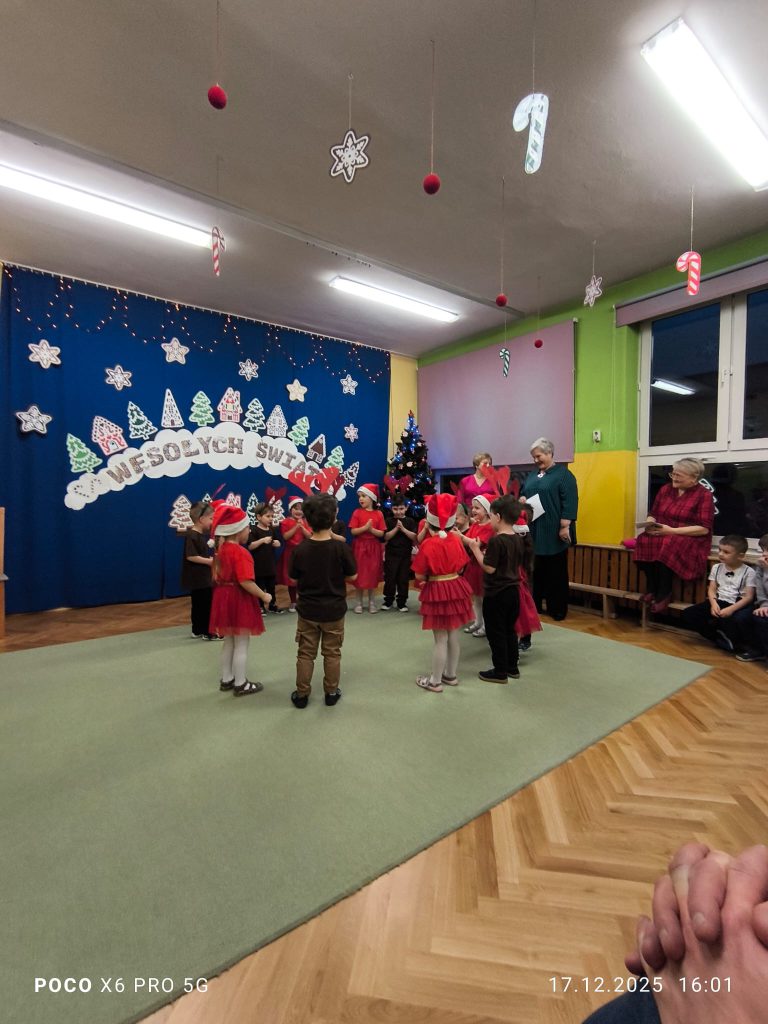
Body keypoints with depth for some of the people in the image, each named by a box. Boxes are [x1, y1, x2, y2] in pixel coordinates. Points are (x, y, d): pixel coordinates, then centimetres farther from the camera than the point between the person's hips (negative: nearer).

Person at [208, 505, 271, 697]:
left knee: (229, 642, 20)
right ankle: (240, 684, 14)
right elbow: (246, 582, -27)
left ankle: (226, 680, 31)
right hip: (239, 600, -9)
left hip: (224, 598, 9)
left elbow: (217, 576, 12)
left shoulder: (221, 549, 5)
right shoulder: (240, 553, -22)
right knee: (241, 644, 4)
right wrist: (263, 596, -17)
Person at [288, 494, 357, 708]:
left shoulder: (300, 550, -12)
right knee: (332, 653, 15)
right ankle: (331, 693, 27)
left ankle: (301, 694, 25)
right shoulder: (341, 548, -17)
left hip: (307, 610, 1)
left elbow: (294, 580, -1)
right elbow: (352, 576, -6)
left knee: (305, 654, 14)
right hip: (334, 610, -1)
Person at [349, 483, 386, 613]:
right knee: (359, 574, 4)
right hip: (360, 547, -1)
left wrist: (371, 529, -19)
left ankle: (371, 602, 21)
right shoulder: (357, 512, -3)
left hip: (373, 548, 1)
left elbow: (381, 534, -3)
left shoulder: (378, 514, 0)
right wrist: (365, 527, -22)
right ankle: (359, 602, 16)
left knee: (372, 575, 8)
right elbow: (353, 531, -9)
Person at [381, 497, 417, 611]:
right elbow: (386, 537, -8)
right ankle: (388, 601, 18)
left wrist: (403, 528, -17)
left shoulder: (410, 521, 2)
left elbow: (414, 537, -8)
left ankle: (402, 602, 18)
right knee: (390, 578, 4)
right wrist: (396, 528, -17)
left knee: (403, 579, 7)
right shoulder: (388, 520, 0)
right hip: (391, 554, -1)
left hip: (406, 555, 1)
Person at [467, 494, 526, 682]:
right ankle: (512, 667, 29)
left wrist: (476, 549, -13)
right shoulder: (519, 539, 4)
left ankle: (500, 672, 14)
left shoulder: (496, 541, -21)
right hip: (513, 590, 8)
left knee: (496, 632, 5)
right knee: (510, 630, 19)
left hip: (496, 594, -8)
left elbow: (489, 568, -22)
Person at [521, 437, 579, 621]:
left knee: (556, 573, 3)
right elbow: (523, 493, 23)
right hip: (533, 531, 6)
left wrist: (565, 527, -18)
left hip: (553, 533, -6)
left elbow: (569, 502, -11)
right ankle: (534, 605, 21)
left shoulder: (563, 474, -5)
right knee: (535, 571, 10)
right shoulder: (532, 475, 15)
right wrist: (522, 499, 0)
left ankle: (558, 610, 13)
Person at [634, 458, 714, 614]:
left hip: (691, 539, -5)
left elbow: (704, 529, -14)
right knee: (644, 541, -29)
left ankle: (664, 593, -19)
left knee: (667, 546, -37)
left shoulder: (704, 495, -7)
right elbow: (653, 514, 14)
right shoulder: (666, 489, 9)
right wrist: (650, 524, -11)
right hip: (663, 536, 5)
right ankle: (653, 588, -16)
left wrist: (672, 531, -22)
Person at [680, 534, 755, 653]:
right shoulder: (716, 568, 9)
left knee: (737, 622, -41)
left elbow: (749, 597, -9)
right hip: (719, 602, 5)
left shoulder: (748, 572, -4)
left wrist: (731, 609, -23)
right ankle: (721, 638, -12)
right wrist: (714, 603, -15)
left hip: (739, 605, -4)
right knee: (687, 614, -15)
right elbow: (711, 589, 7)